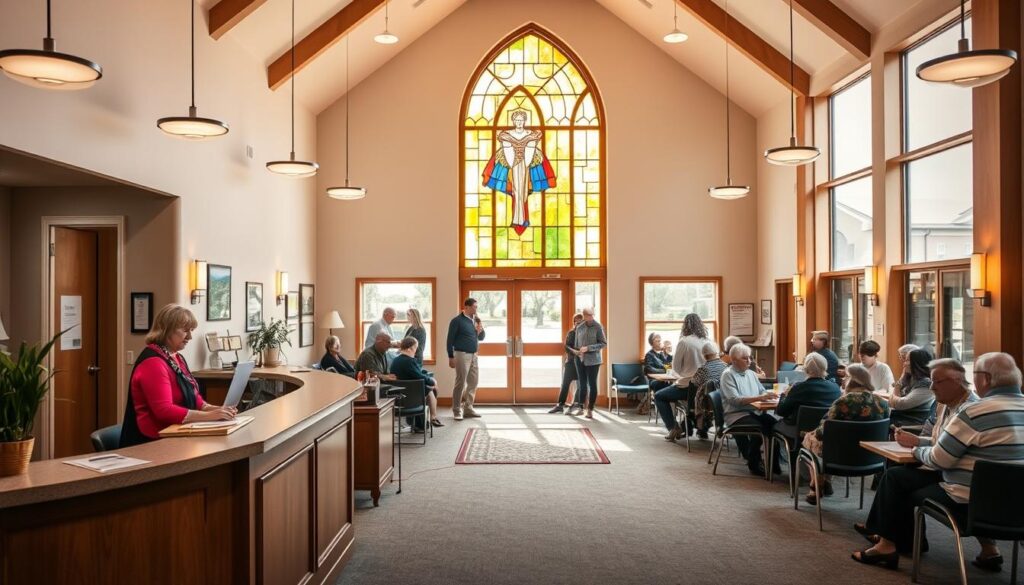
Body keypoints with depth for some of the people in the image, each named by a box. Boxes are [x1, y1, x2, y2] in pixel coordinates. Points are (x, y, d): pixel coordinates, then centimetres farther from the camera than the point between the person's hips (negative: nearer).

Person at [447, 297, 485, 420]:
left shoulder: (475, 320, 12)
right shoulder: (457, 321, -8)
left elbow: (481, 337, 18)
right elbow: (450, 340, -8)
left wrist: (480, 330, -4)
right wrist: (451, 357, -11)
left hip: (473, 355, 7)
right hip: (462, 355, -7)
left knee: (473, 383, 9)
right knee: (460, 383, -5)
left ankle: (468, 408, 19)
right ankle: (457, 410, 1)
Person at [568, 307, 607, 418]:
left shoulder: (598, 327, -6)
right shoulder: (579, 327, 8)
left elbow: (603, 343, -9)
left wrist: (588, 348, -16)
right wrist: (576, 351, -1)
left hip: (593, 360, -3)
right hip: (580, 359, 3)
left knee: (592, 384, 3)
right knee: (582, 384, 6)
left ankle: (590, 409, 11)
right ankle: (580, 406, 14)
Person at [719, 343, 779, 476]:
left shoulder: (751, 373, 17)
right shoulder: (728, 375, -7)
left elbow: (762, 391, 16)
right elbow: (734, 400, -18)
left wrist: (767, 396, -9)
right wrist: (758, 398, -24)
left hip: (755, 412, 6)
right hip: (737, 415, -6)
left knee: (775, 424, -20)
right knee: (759, 428, -30)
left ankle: (774, 462, -6)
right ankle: (754, 464, -9)